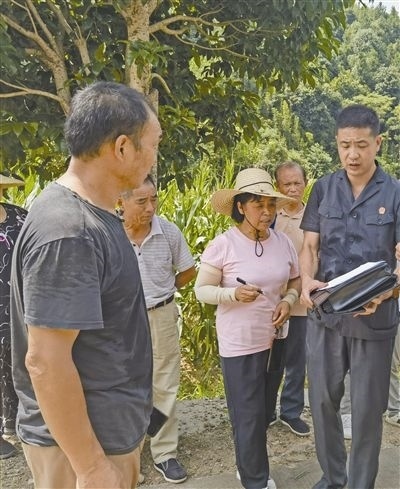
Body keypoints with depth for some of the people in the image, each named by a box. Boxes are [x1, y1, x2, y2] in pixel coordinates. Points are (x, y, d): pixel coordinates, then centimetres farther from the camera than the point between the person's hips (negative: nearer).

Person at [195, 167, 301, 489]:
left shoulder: (283, 242, -2)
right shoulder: (222, 245, -16)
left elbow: (295, 281, 12)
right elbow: (201, 290, -10)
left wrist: (288, 300, -9)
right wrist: (233, 294, -27)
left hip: (275, 338, 6)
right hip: (239, 342, -5)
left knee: (264, 412, 20)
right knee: (249, 416, 4)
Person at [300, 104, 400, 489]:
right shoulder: (323, 189, 3)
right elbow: (310, 247, 4)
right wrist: (307, 281, -16)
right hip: (324, 314, 3)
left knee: (367, 407, 10)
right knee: (322, 400, 13)